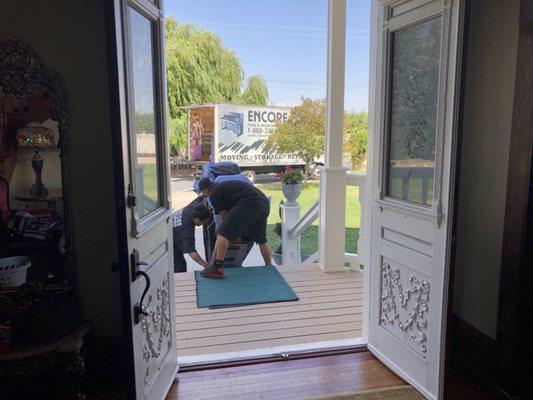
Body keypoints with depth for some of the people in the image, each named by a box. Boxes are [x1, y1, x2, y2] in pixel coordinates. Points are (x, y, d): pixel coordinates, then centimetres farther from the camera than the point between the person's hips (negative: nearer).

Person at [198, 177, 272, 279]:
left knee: (222, 233, -6)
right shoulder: (223, 186, 33)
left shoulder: (214, 194, 7)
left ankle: (218, 268, -11)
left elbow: (224, 216, 12)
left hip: (249, 204, -9)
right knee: (261, 239, 25)